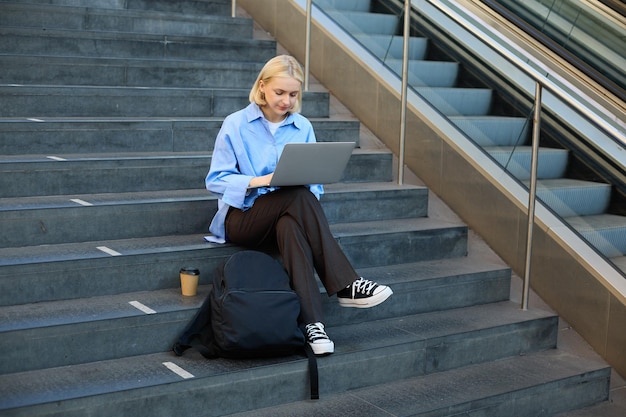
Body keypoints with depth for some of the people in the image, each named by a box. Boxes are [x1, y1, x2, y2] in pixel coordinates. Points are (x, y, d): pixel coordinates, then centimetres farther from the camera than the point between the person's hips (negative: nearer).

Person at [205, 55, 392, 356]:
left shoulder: (302, 127, 11)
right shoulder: (235, 125, 1)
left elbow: (315, 183, 9)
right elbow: (216, 181, -5)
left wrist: (307, 181, -16)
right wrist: (260, 181, -20)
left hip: (288, 216, 3)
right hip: (243, 216, -2)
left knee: (289, 227, -38)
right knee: (298, 197, -35)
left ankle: (312, 322, -46)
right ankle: (344, 285, -37)